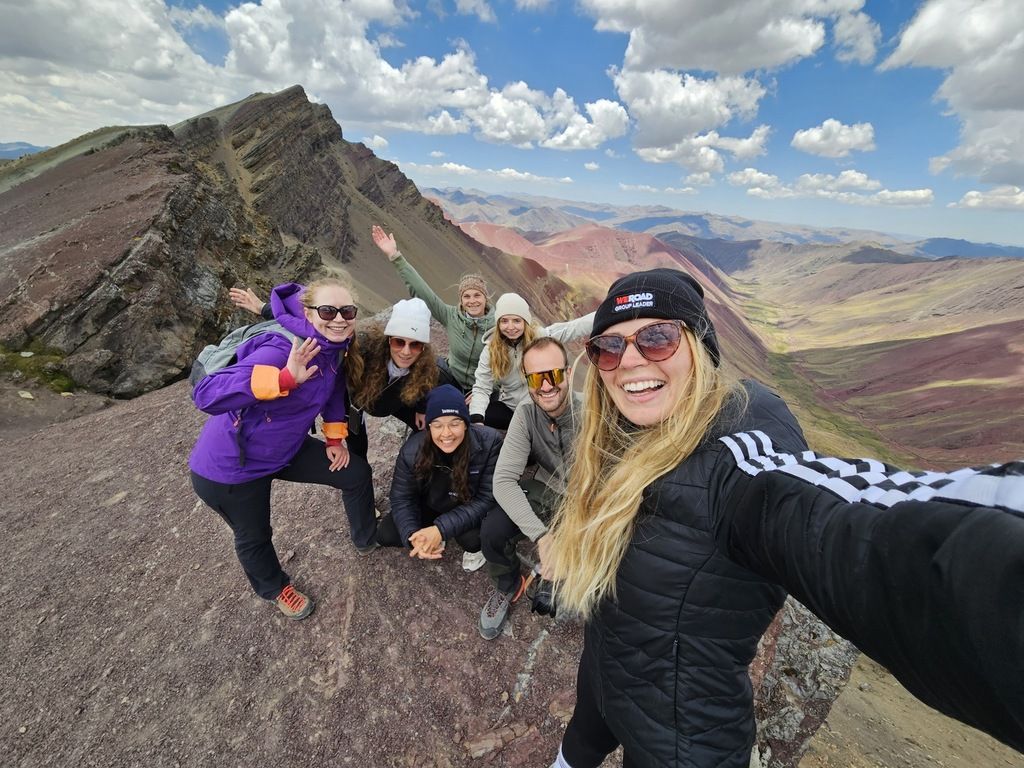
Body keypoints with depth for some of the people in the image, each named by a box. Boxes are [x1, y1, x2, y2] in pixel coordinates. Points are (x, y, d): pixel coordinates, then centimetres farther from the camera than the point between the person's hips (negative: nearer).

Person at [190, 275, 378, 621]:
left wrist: (335, 438, 6)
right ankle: (276, 589, 48)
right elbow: (206, 394, -42)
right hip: (231, 466, -7)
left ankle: (367, 539, 35)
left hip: (285, 449, 7)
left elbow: (333, 388, 8)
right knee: (255, 536, 16)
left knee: (357, 473, 9)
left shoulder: (334, 346, -10)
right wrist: (286, 377, -53)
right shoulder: (282, 350, -35)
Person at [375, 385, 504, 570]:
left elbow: (487, 499, -28)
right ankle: (433, 539, 16)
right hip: (432, 508, 3)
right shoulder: (412, 450, -22)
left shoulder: (490, 443, -31)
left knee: (471, 537, -33)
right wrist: (413, 536, -34)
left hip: (470, 512, -3)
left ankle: (474, 547, 5)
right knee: (385, 534, -11)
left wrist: (441, 529, -38)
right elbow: (402, 499, -13)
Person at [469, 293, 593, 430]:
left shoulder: (542, 336, -11)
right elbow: (481, 388, -9)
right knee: (468, 417, -16)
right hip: (509, 408, 2)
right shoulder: (492, 349, -6)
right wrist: (476, 420, -27)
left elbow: (578, 326, -20)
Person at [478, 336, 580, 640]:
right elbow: (504, 480, -20)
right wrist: (541, 535, -32)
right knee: (492, 530, -20)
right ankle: (508, 587, 14)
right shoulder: (526, 414, -15)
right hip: (546, 490, 2)